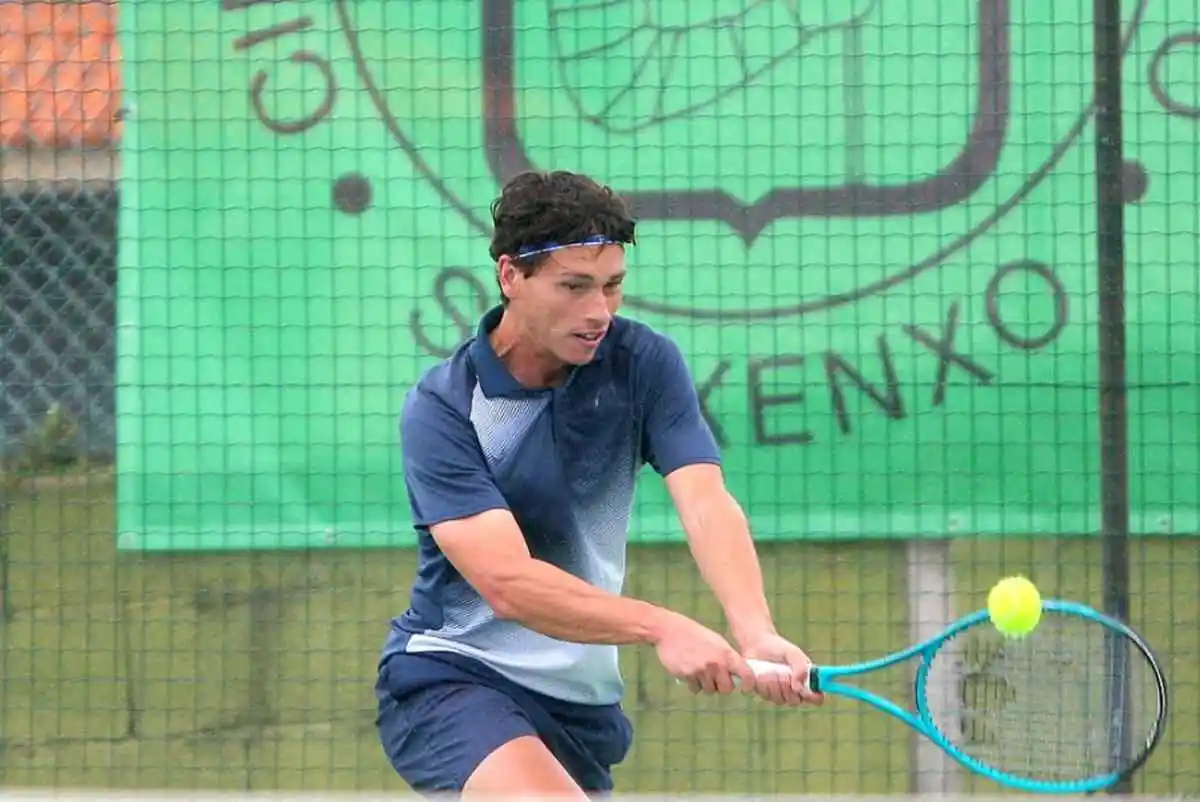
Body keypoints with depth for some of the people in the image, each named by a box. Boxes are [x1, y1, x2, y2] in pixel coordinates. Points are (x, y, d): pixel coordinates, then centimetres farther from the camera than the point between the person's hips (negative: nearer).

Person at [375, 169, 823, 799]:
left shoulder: (643, 363, -4)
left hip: (580, 699, 5)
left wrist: (756, 634, -37)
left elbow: (706, 504, -18)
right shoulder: (440, 408, -16)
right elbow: (506, 581, -26)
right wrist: (661, 629, -39)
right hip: (448, 677, -5)